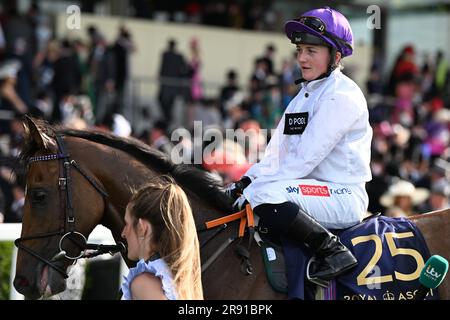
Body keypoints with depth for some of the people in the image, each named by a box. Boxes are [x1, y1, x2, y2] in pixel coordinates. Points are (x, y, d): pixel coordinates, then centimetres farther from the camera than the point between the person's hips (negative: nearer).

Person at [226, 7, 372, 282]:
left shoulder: (342, 96, -14)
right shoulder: (306, 95, 17)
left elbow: (306, 157, -19)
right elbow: (278, 151, 16)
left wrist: (255, 187, -19)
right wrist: (248, 180, 0)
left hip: (343, 197, -10)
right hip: (311, 189, 10)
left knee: (264, 195, -31)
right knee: (236, 194, 11)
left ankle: (333, 251, -21)